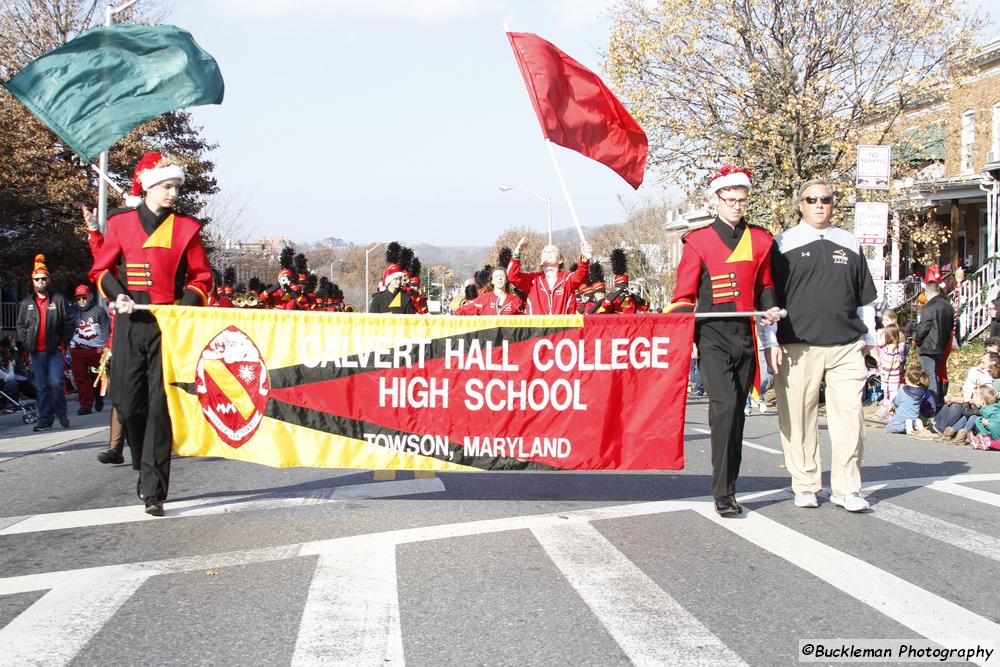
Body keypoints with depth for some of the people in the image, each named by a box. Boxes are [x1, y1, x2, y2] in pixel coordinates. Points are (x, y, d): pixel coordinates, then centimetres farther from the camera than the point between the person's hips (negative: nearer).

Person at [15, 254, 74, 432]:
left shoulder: (58, 299, 3)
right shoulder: (26, 303, 11)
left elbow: (69, 322, 2)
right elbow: (21, 325, 15)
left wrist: (63, 342, -4)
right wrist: (25, 342, 2)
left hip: (55, 350, -3)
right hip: (36, 352, 3)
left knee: (56, 382, -12)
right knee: (41, 387, 6)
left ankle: (60, 412, 9)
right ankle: (45, 419, 12)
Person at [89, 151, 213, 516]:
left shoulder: (186, 227, 7)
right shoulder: (121, 223, 9)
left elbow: (202, 277, 10)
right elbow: (101, 269, 14)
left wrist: (187, 305, -7)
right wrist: (116, 294, -5)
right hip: (130, 323, 1)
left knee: (160, 405, -8)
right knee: (127, 401, 0)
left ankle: (153, 492, -5)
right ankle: (145, 468, 28)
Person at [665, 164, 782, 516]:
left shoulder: (761, 239, 12)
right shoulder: (698, 240, 2)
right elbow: (685, 293, 4)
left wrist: (771, 308, 2)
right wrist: (680, 315, -14)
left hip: (746, 335, 4)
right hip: (713, 334, -4)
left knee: (736, 411, 8)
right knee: (725, 405, -19)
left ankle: (728, 489, 18)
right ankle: (722, 493, -15)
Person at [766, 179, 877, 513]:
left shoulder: (849, 244, 15)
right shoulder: (783, 244, 5)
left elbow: (865, 297, 22)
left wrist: (868, 338, 21)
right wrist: (771, 342, -3)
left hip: (846, 347, 2)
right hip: (798, 347, -2)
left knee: (849, 416, -3)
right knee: (799, 419, 1)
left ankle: (846, 488, 5)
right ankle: (805, 485, 13)